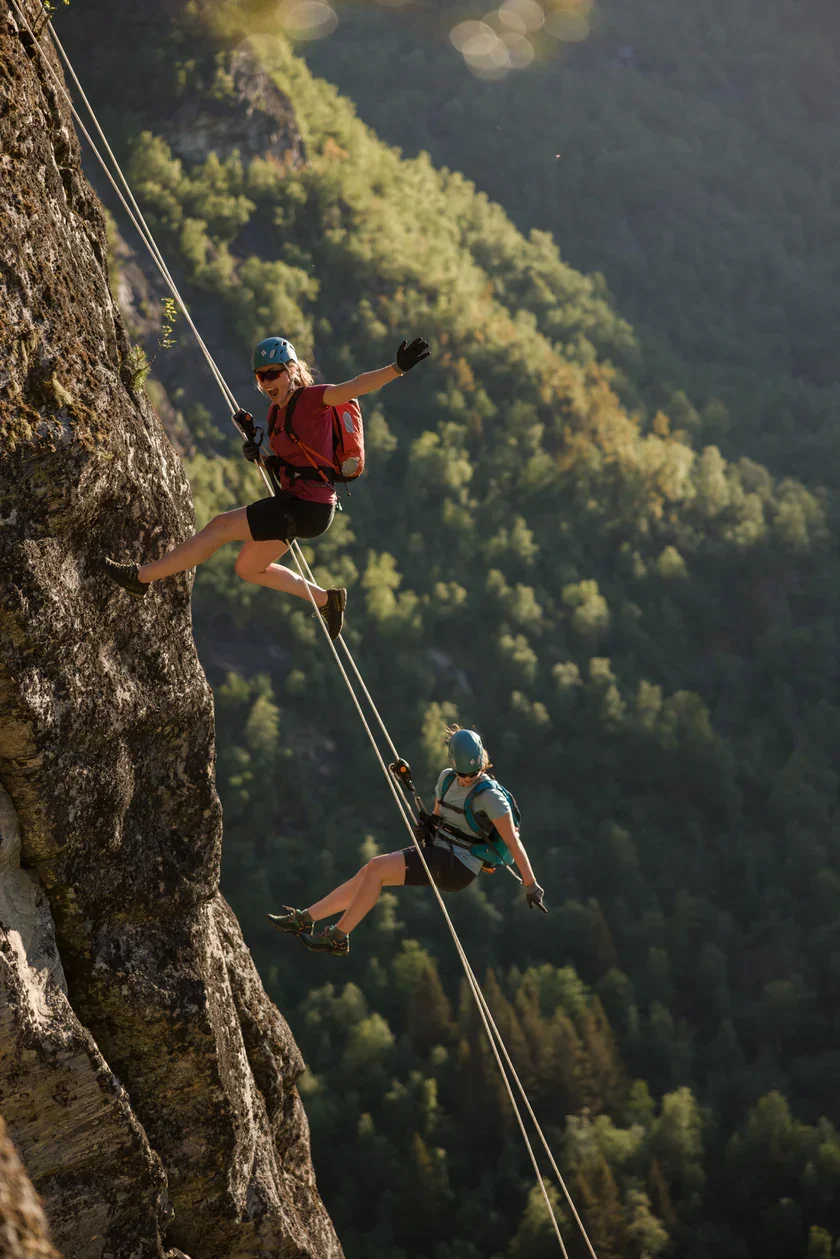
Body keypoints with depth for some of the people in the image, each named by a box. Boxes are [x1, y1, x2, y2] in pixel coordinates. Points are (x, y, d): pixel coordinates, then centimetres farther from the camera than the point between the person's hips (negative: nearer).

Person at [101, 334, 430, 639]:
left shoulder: (312, 398, -14)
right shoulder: (276, 410, 11)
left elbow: (357, 386, -29)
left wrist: (398, 367, -46)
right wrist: (257, 455, -3)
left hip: (309, 509, -10)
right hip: (292, 500, 10)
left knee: (220, 526, -9)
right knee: (247, 568, 23)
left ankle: (142, 576, 0)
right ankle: (325, 599, 28)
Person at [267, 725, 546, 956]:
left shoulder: (491, 796, -14)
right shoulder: (447, 779, 9)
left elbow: (513, 842, -16)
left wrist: (531, 885, -17)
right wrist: (427, 827, 3)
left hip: (456, 868, -8)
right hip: (436, 854, 8)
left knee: (375, 867, -20)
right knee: (367, 874, -2)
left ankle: (338, 938, -15)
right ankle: (304, 919, 4)